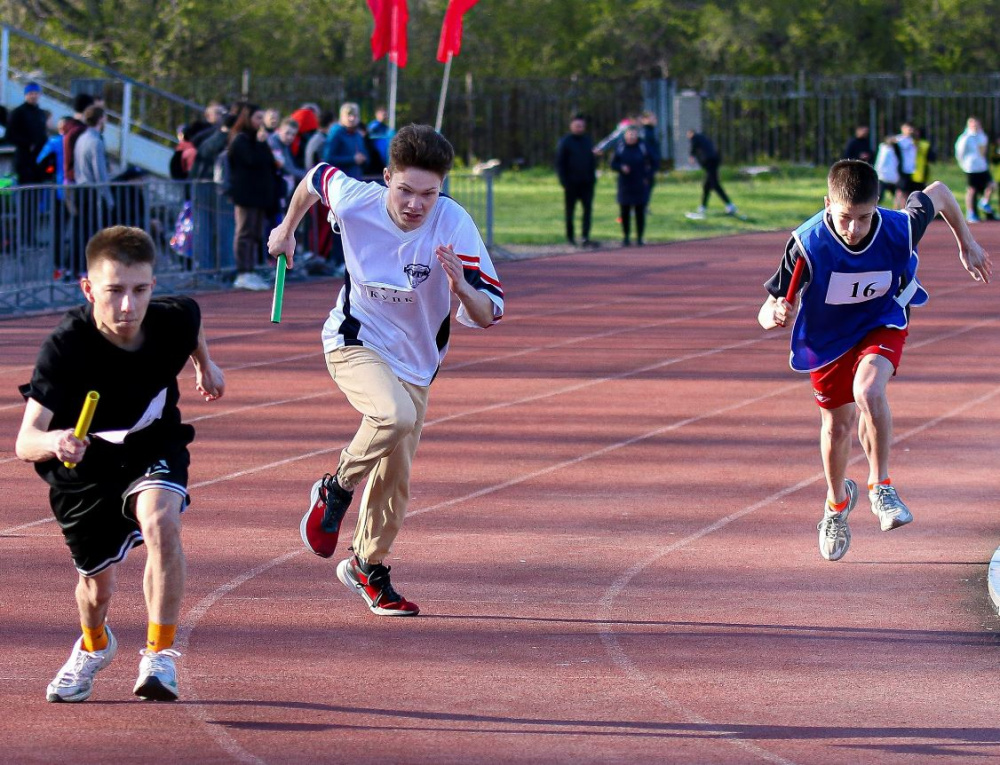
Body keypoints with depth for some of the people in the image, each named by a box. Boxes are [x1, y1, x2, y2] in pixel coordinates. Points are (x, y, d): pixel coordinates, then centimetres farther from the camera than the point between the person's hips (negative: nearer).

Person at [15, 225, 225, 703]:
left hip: (153, 449, 1)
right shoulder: (65, 347, -34)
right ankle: (93, 646, 48)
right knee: (98, 584, 10)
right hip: (83, 463, -1)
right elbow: (24, 442, -40)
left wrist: (205, 364, 23)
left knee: (159, 522, -31)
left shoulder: (175, 320, -24)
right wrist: (53, 443, -62)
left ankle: (160, 654, -16)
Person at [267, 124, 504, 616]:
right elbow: (317, 176, 3)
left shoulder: (454, 226, -24)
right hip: (354, 342, -2)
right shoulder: (355, 201, -22)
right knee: (396, 416, -33)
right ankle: (336, 490, -6)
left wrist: (462, 287, -46)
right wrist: (287, 229, 20)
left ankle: (367, 568, 37)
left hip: (415, 362, 2)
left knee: (394, 477, 11)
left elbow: (488, 315, -24)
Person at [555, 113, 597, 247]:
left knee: (588, 209, -6)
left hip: (587, 183, 3)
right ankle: (570, 237, 13)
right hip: (571, 184, -3)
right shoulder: (564, 142, -1)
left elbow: (593, 161, 18)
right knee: (570, 210, 4)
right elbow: (559, 164, -2)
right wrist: (564, 181, -10)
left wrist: (593, 178, 7)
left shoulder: (588, 141, 12)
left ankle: (585, 236, -8)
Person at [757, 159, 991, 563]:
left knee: (868, 390, -30)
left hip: (883, 324, -1)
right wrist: (775, 315, -54)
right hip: (827, 336, 1)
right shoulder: (807, 245, -35)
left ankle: (880, 485, -10)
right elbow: (768, 313, -29)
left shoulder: (900, 229, -32)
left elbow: (938, 193, -8)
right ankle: (837, 503, 43)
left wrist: (966, 243, 7)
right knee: (837, 427, 12)